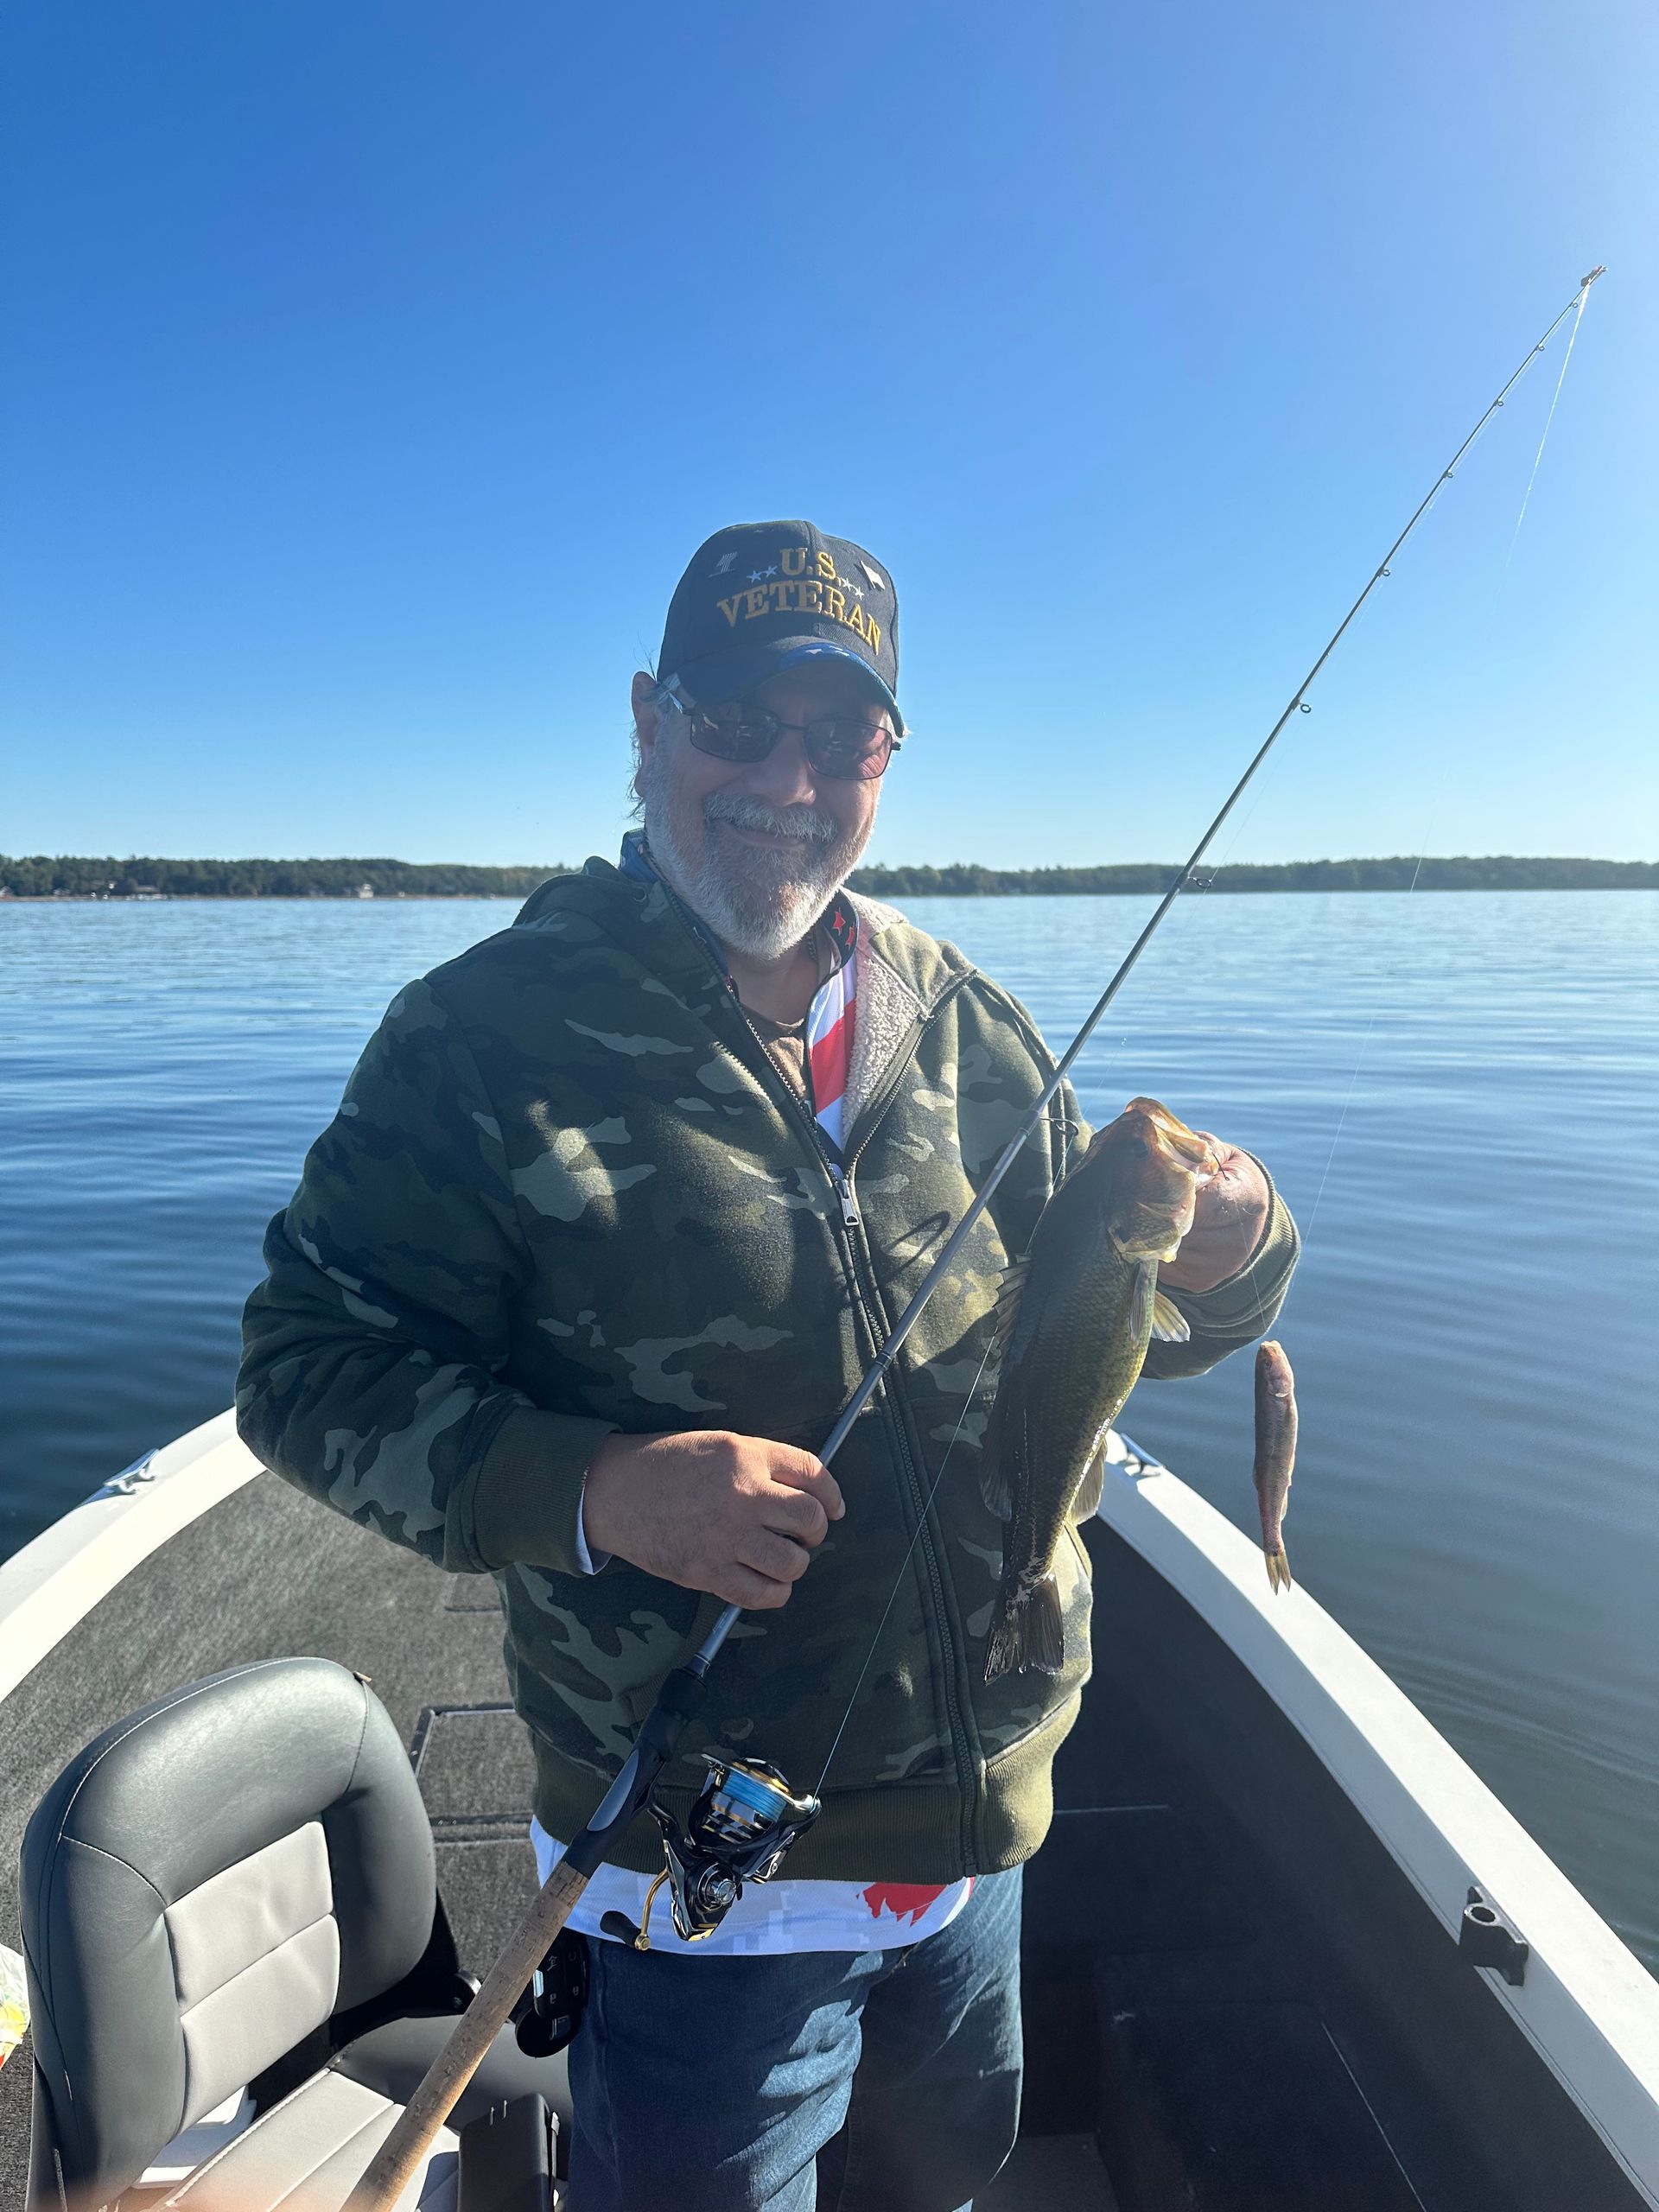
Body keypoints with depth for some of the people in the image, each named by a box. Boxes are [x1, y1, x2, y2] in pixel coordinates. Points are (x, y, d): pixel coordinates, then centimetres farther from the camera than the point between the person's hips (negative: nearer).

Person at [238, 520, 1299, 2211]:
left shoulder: (963, 1022, 0)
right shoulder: (491, 1032, -15)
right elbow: (307, 1365, -13)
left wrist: (1215, 1263, -16)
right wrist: (592, 1491, -29)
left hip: (980, 1824, 6)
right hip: (698, 1877, -5)